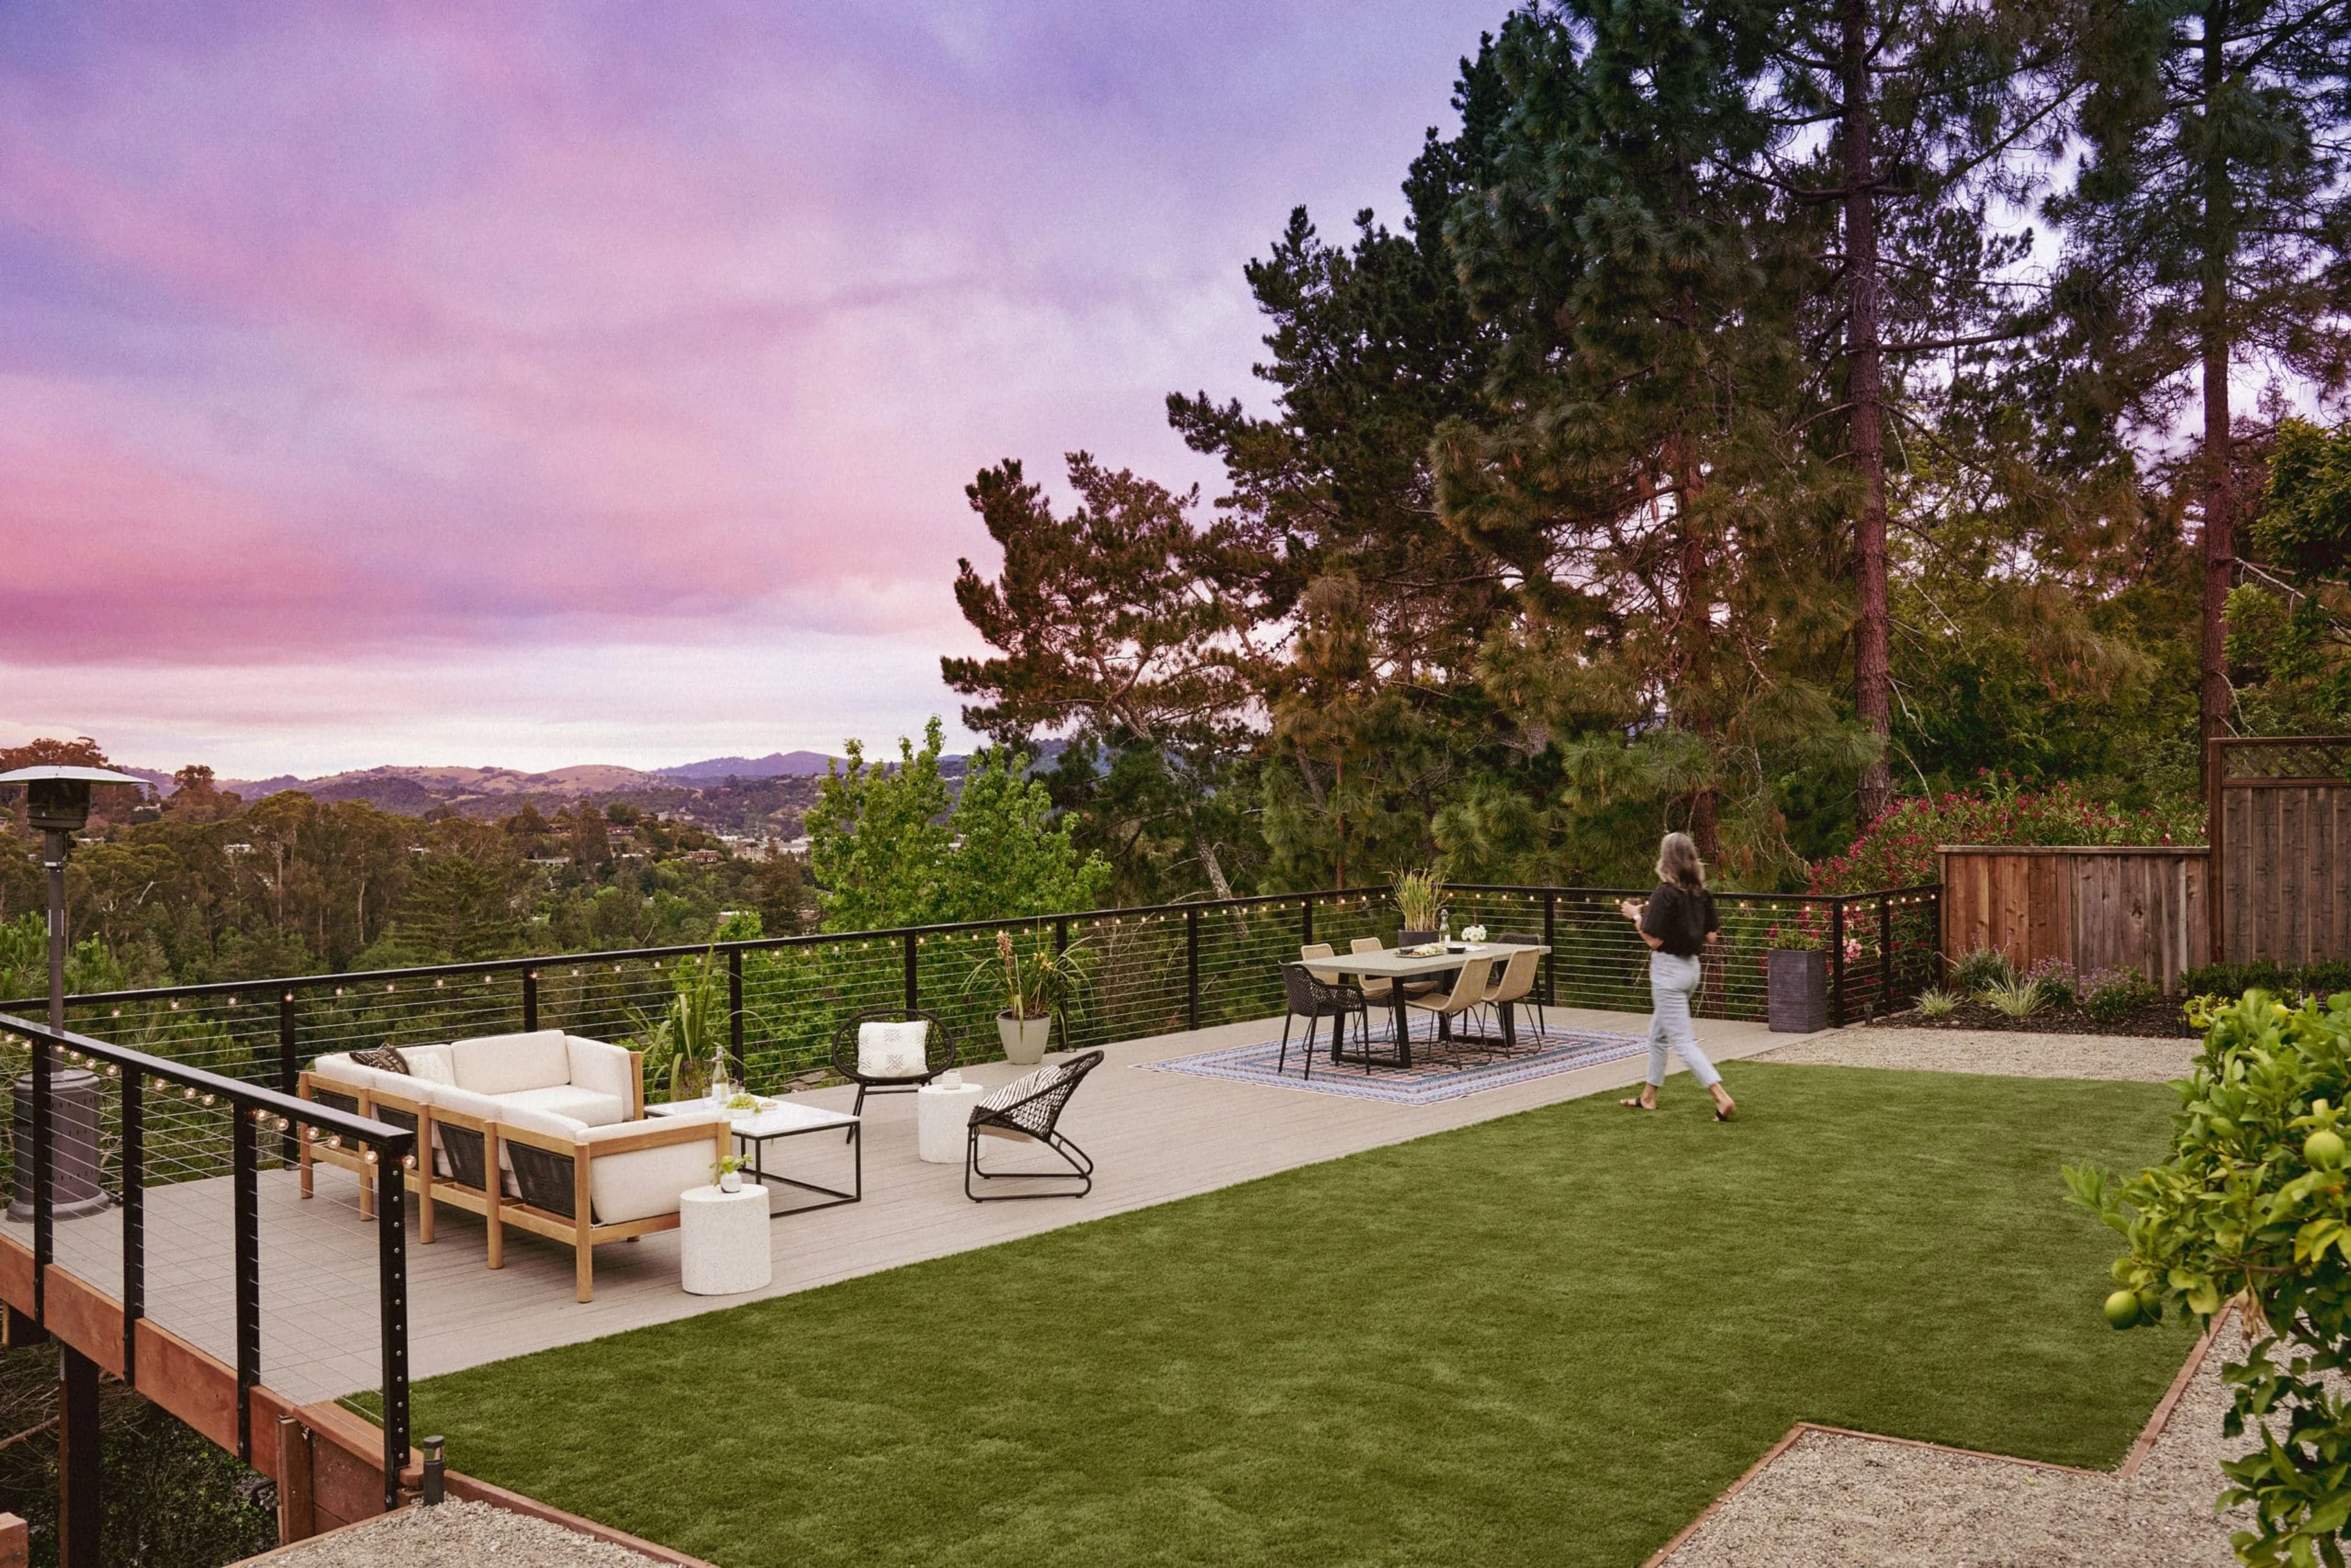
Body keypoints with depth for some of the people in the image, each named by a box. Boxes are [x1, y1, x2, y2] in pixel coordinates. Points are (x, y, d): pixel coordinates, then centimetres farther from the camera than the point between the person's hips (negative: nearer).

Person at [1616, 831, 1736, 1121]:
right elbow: (1712, 937, 5)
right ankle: (1649, 1096, 31)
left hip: (1669, 969, -8)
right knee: (1658, 1034, 21)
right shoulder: (1702, 893, 2)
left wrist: (1636, 916, -5)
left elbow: (1654, 940, -19)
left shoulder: (1665, 894, -19)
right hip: (1692, 966, 8)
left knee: (1682, 1041, -5)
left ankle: (1722, 1098, -13)